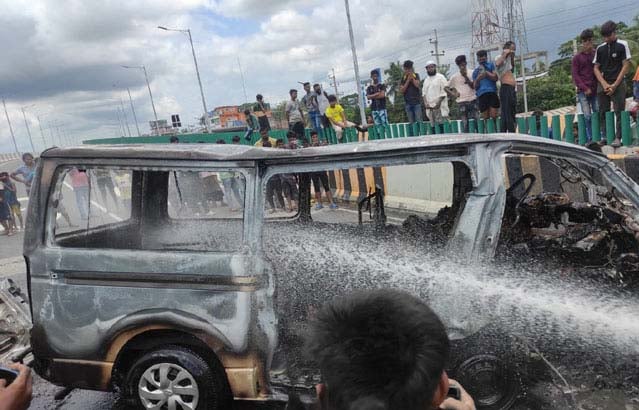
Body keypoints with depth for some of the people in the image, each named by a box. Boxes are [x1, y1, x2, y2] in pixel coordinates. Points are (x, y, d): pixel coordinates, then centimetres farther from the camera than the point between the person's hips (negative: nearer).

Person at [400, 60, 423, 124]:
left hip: (417, 102, -1)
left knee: (419, 121, -6)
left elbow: (417, 85, -9)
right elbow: (401, 90, -2)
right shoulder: (403, 78, 9)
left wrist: (412, 77, -7)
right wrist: (408, 80, -7)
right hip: (408, 103, 1)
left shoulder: (416, 75, 7)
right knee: (411, 122, 1)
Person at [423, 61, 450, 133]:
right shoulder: (426, 79, 19)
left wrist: (438, 102, -15)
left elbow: (444, 92, -7)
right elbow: (424, 93, 18)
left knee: (441, 124, -11)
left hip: (439, 106, -5)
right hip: (430, 107, 5)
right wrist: (425, 102, 3)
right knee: (435, 126, 3)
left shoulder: (440, 77, 0)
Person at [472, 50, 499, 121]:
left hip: (492, 92, -2)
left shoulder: (491, 65, 16)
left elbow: (495, 78, 3)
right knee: (485, 117, -2)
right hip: (481, 94, 2)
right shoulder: (475, 71, 22)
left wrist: (485, 72, 0)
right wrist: (478, 79, -3)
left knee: (494, 115, -11)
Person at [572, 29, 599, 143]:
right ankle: (590, 139, -1)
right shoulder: (577, 57, 6)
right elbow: (575, 75, 2)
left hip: (595, 90, 2)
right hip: (583, 92, -2)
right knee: (587, 116, -7)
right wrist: (585, 88, -7)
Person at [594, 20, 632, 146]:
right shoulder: (600, 48, 9)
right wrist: (605, 84, -5)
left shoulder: (622, 45, 0)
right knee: (603, 112, 3)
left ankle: (618, 137, -6)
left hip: (617, 84, -3)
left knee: (619, 111, -7)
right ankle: (604, 136, 9)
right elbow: (596, 68, 9)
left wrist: (614, 85, -10)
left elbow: (625, 66, -3)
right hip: (602, 84, 3)